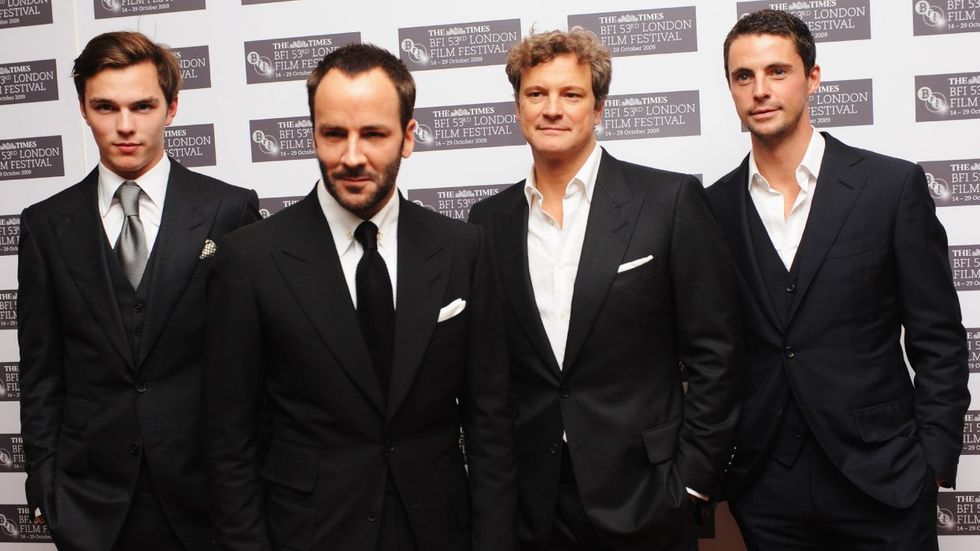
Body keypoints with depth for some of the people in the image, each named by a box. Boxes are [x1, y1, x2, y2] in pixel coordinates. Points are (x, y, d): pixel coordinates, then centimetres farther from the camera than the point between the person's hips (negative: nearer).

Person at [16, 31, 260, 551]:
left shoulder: (230, 210, -4)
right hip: (92, 500, 2)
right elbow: (40, 371, 6)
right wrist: (43, 484, 3)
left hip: (205, 488, -2)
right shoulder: (46, 224, 3)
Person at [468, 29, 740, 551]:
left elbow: (713, 355, -4)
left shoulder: (672, 200, -6)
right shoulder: (489, 220, 3)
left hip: (642, 499, -2)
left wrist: (691, 478, -6)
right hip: (529, 505, 3)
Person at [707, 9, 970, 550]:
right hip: (764, 488, 2)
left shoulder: (893, 185, -4)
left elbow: (938, 340, -1)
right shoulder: (714, 208, 2)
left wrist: (933, 461, -5)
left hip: (880, 479, -1)